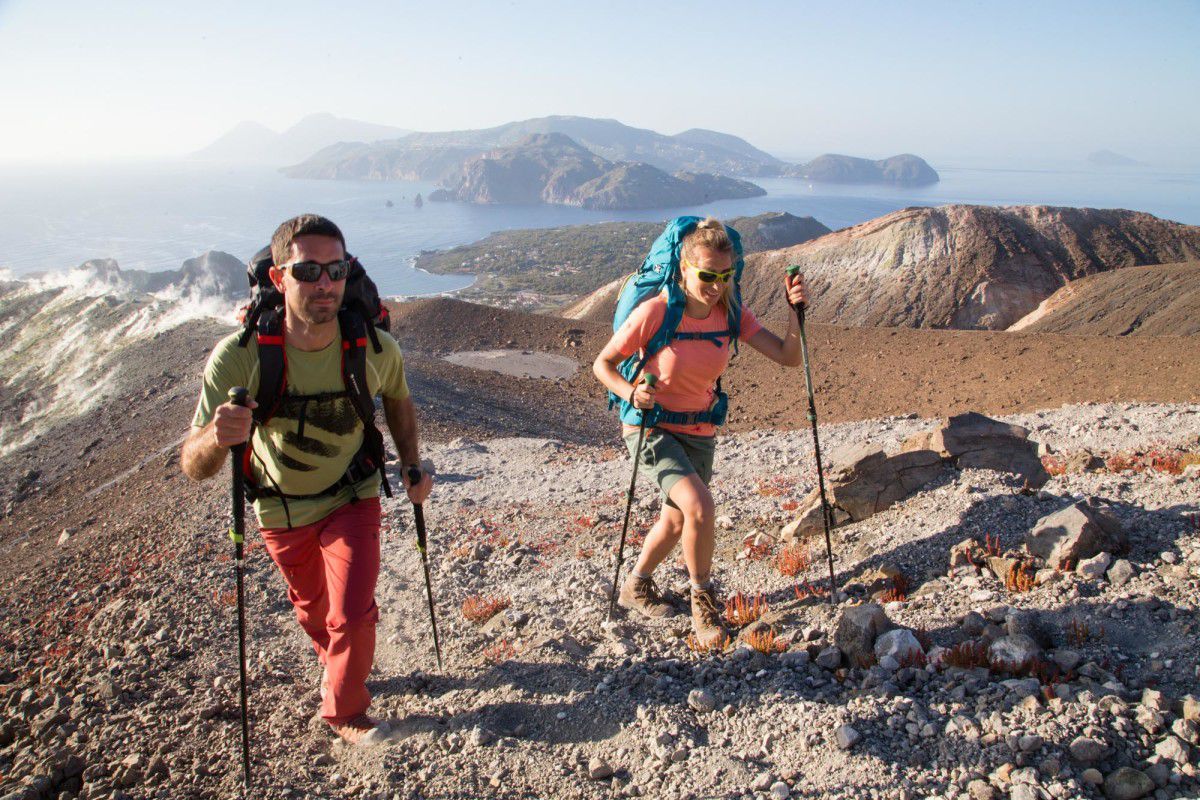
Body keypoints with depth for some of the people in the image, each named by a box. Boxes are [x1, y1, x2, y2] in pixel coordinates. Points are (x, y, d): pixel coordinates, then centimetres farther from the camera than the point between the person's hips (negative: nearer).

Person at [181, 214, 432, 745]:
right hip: (281, 510, 1)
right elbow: (193, 466, -33)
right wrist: (217, 438, -55)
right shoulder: (239, 357, -33)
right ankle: (337, 666, 58)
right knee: (313, 609, 23)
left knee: (353, 614, -7)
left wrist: (411, 463, -9)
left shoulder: (375, 348, -26)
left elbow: (397, 399, -1)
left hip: (352, 498, 0)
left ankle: (344, 710, 24)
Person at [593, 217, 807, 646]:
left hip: (698, 431, 6)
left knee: (677, 521, 17)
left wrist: (795, 310, -30)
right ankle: (702, 599, 1)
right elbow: (602, 364, -13)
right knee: (699, 506, -25)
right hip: (650, 426, -5)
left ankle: (636, 586, 44)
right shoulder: (655, 312, -23)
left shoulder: (731, 313, -10)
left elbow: (788, 357, -15)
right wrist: (631, 393, -31)